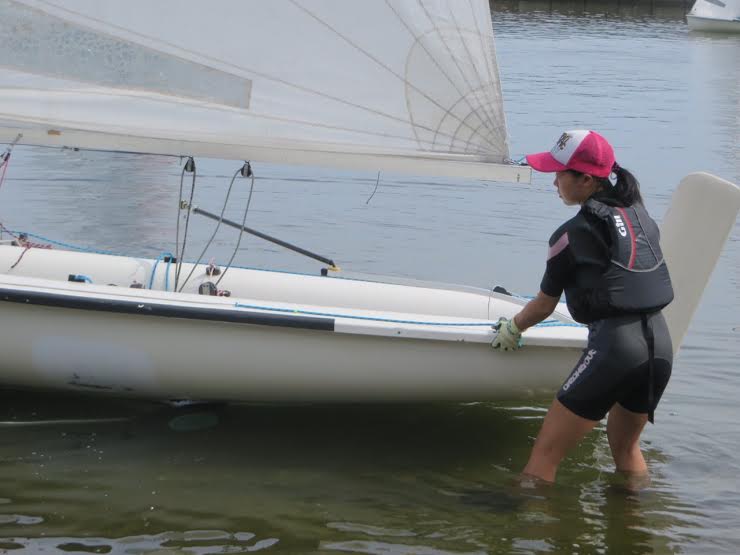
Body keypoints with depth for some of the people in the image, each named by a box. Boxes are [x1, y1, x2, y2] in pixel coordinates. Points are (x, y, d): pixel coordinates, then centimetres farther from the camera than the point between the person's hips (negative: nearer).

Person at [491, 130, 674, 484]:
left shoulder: (572, 234, -4)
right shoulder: (640, 215, 13)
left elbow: (544, 306, 7)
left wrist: (512, 328, 26)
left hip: (614, 343, -8)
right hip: (661, 342, 8)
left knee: (545, 454, -3)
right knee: (625, 447, 29)